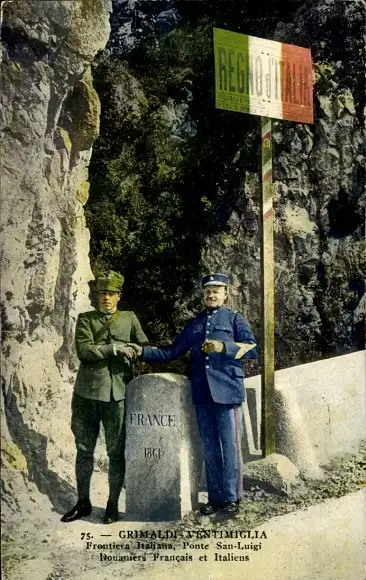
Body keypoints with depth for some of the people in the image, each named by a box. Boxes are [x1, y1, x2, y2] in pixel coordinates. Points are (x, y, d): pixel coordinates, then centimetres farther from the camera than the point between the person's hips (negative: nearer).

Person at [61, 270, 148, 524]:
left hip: (117, 394, 0)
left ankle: (113, 505, 17)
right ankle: (83, 503, 21)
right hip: (87, 393, 0)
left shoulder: (129, 318, 10)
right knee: (84, 450, 9)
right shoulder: (86, 319, 6)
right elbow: (83, 350, -9)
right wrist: (114, 347, -13)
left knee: (116, 452, 4)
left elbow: (145, 348, 17)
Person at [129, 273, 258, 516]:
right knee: (210, 448, 9)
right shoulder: (194, 324, 18)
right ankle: (215, 497, 18)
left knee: (230, 446, -2)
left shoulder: (234, 318, 5)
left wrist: (223, 347, -16)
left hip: (227, 391, -4)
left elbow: (252, 349, -3)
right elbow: (171, 353, 17)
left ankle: (232, 498, 8)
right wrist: (143, 351, 5)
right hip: (202, 393, 5)